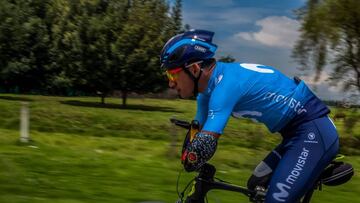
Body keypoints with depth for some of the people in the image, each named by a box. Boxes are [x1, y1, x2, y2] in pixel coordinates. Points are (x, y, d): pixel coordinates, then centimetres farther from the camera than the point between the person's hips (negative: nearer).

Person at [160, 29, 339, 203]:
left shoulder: (225, 85, -24)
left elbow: (203, 144, -30)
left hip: (314, 132, -10)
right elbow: (199, 129, 17)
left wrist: (188, 162, -11)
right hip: (299, 131, 10)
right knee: (257, 186, 17)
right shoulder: (211, 83, 6)